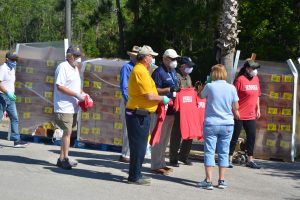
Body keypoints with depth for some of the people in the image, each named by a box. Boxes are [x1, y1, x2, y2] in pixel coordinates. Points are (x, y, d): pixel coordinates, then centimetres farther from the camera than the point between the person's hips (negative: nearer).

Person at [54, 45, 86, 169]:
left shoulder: (75, 68, 18)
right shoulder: (63, 67, -11)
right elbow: (59, 86, -19)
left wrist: (83, 94, 8)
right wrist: (76, 95, -20)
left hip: (73, 107, 9)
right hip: (64, 107, -9)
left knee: (68, 132, 11)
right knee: (67, 132, -7)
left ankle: (62, 159, 17)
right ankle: (65, 159, 0)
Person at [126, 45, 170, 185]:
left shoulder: (139, 70, 17)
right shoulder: (141, 71, -17)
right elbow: (149, 96, -21)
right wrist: (163, 99, -5)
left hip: (139, 114, 11)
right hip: (138, 114, -11)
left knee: (140, 145, 16)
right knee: (139, 146, -5)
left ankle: (136, 174, 23)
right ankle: (134, 177, 1)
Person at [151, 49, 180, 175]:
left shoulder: (173, 71, 15)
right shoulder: (159, 72, -13)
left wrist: (177, 89, 9)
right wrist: (169, 90, -26)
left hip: (171, 110, 9)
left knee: (166, 138, 16)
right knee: (159, 138, -5)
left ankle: (161, 163, 26)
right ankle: (156, 165, 1)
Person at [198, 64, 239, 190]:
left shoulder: (210, 86, -8)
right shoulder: (232, 88, -2)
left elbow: (201, 96, 12)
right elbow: (235, 108, 4)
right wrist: (236, 115, 24)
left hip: (211, 124, -2)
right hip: (227, 124, 2)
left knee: (209, 152, 1)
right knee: (223, 152, 10)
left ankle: (208, 181, -4)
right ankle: (221, 180, 12)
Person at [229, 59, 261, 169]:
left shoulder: (256, 79, 9)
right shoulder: (240, 79, -11)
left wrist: (258, 108, 17)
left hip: (251, 115, 7)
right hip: (239, 115, -7)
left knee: (252, 137, 9)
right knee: (234, 137, 2)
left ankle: (250, 160, 19)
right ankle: (229, 159, 11)